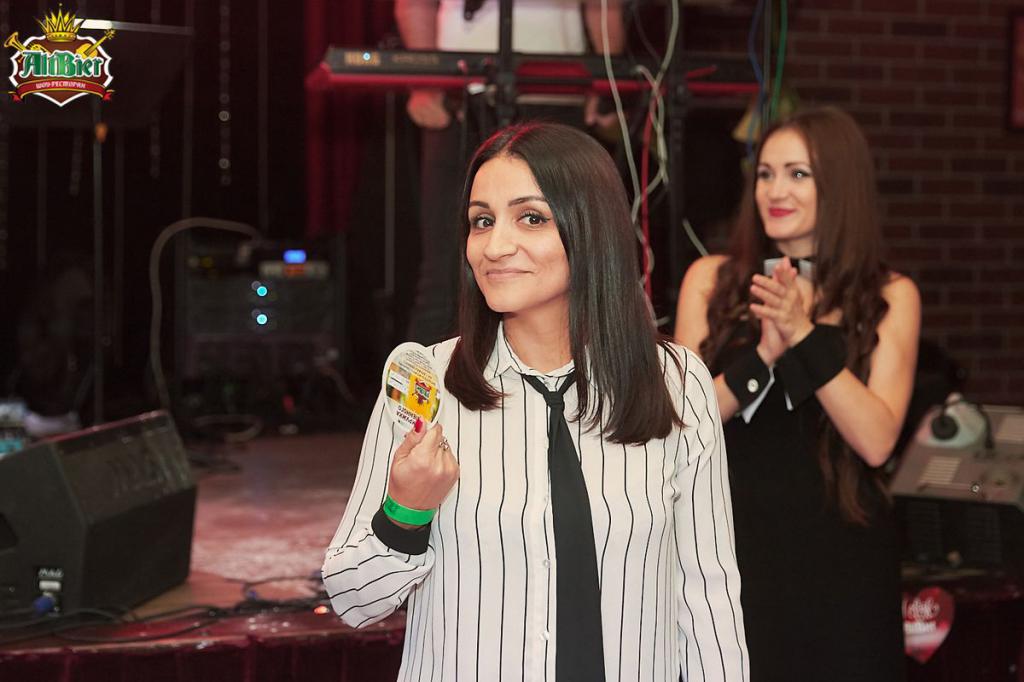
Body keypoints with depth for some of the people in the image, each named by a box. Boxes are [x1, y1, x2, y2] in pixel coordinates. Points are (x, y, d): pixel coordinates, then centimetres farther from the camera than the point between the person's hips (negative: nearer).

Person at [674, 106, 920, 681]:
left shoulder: (890, 297, 0)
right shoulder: (713, 279, 2)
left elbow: (876, 441, -11)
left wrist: (804, 335, -19)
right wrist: (761, 355, -20)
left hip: (839, 553, 0)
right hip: (733, 540, 0)